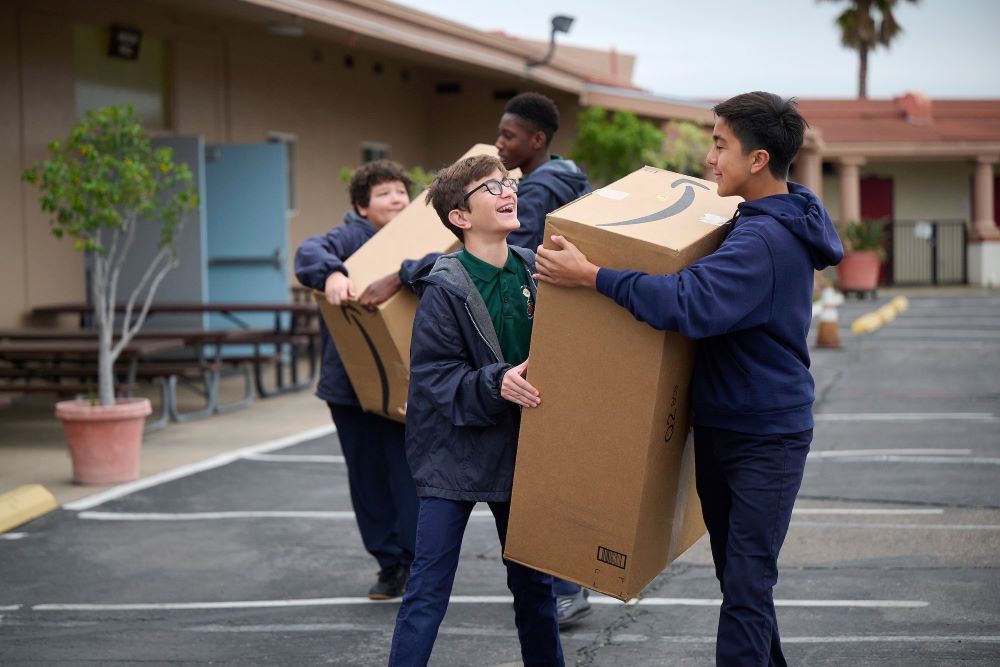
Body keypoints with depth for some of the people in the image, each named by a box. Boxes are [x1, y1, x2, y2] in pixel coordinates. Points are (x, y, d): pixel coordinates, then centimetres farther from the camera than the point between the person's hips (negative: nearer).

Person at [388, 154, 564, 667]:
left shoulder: (534, 272, 0)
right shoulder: (445, 289, -15)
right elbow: (433, 376, -17)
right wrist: (495, 384, -29)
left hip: (519, 452, 5)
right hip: (454, 456, -5)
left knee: (533, 582, 18)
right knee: (428, 591, -1)